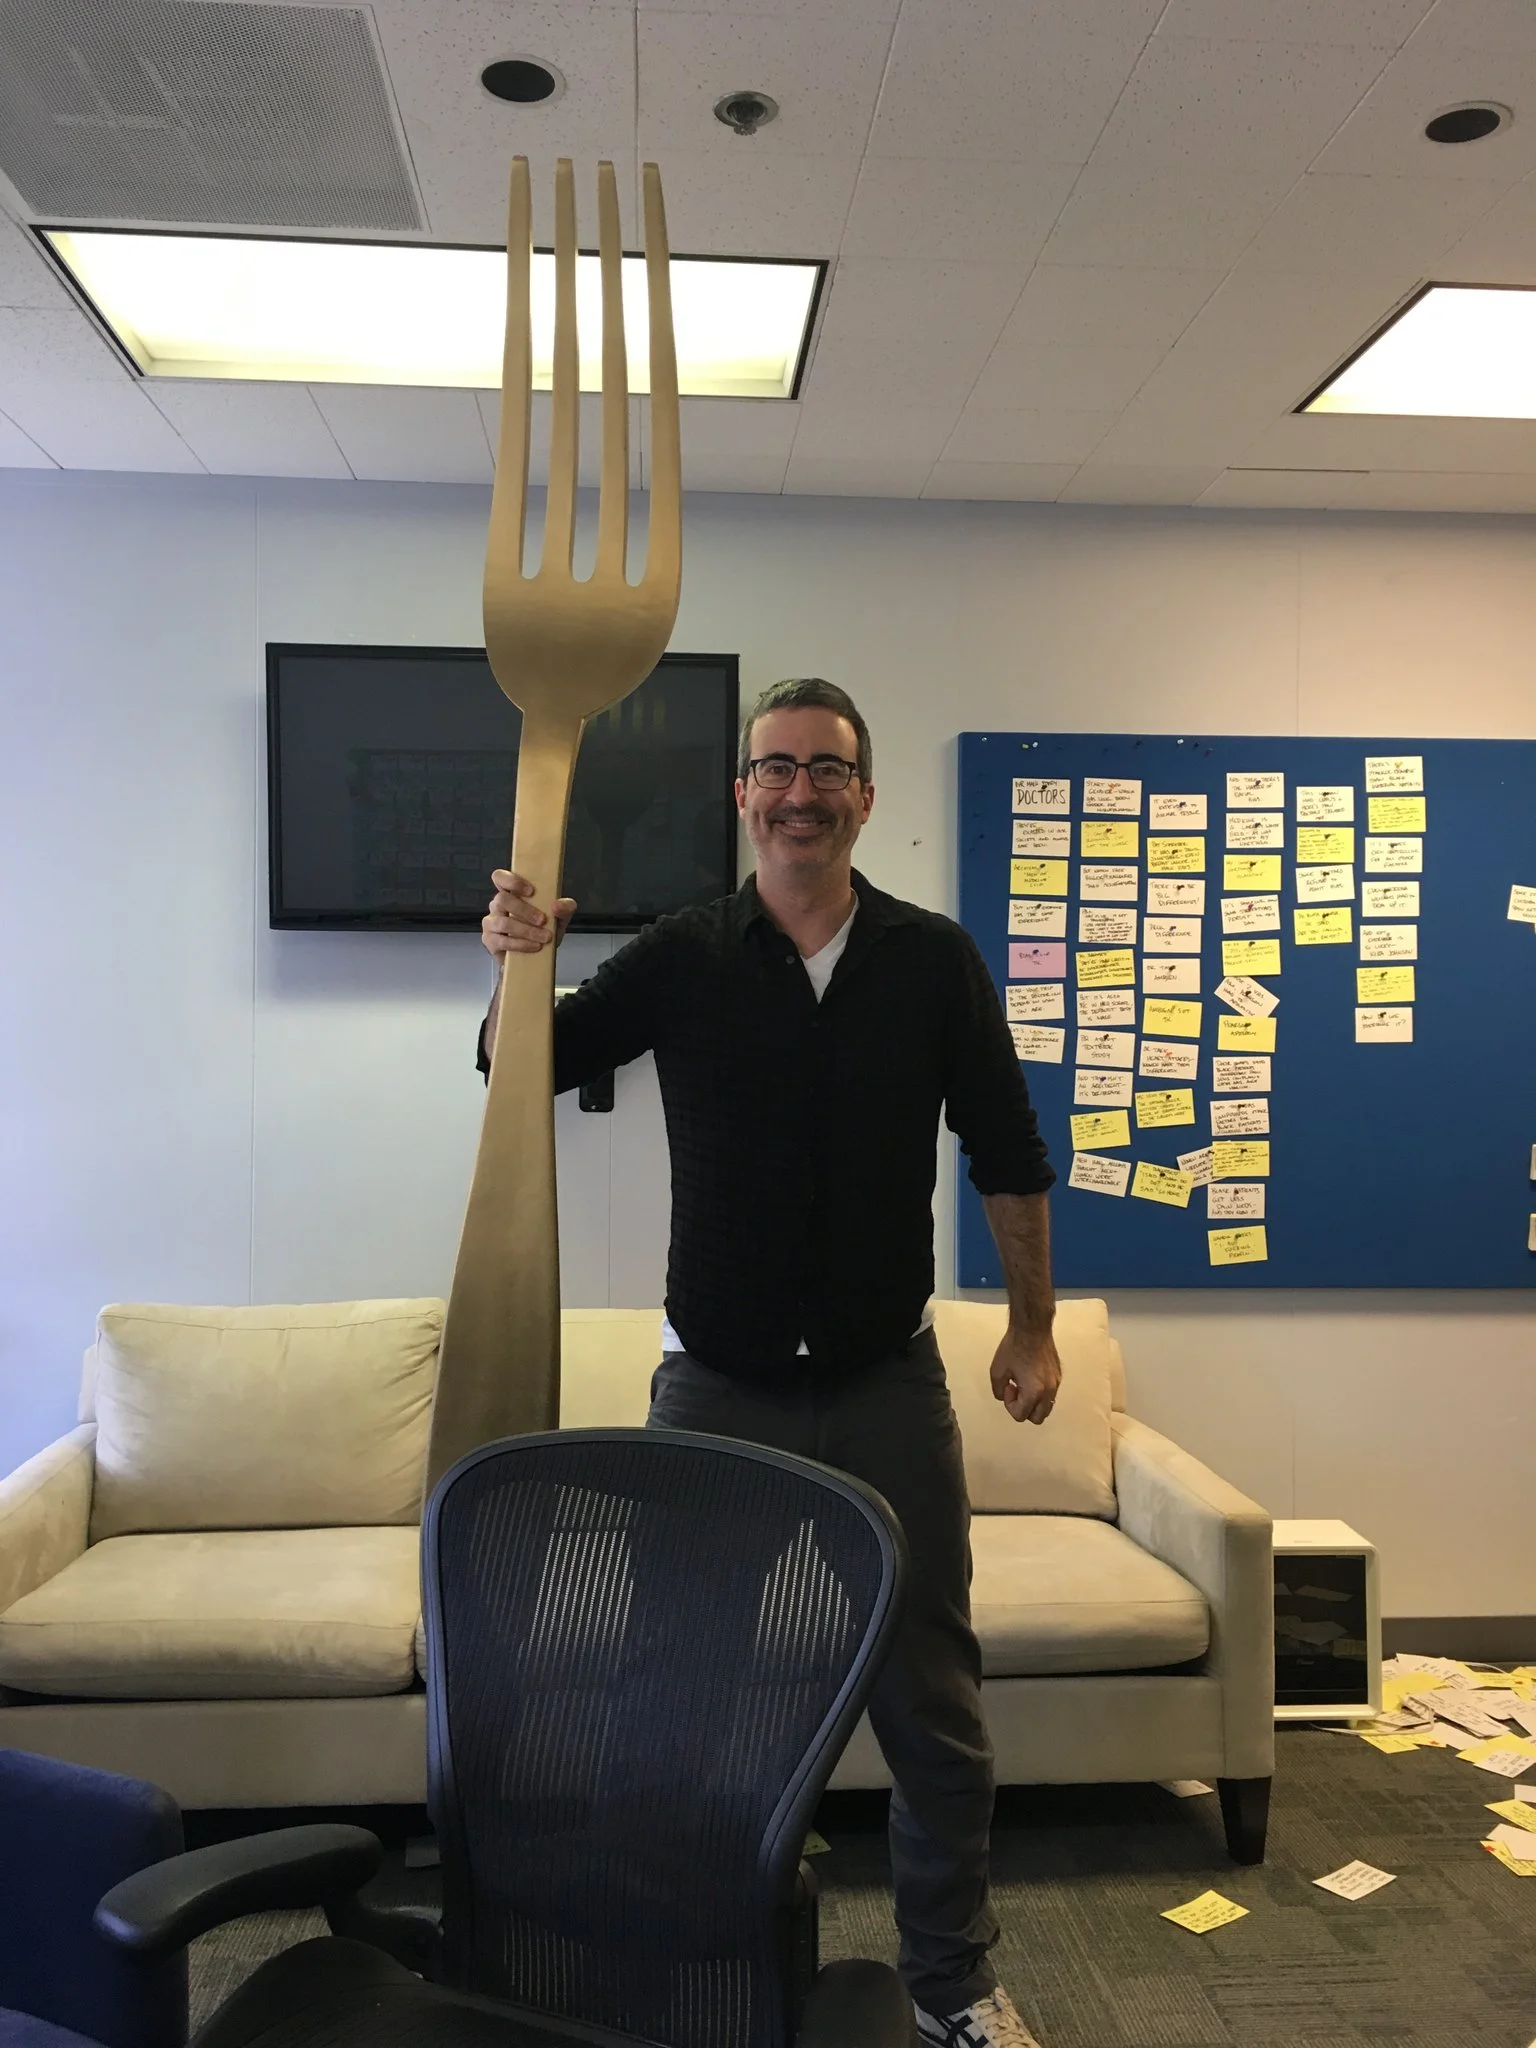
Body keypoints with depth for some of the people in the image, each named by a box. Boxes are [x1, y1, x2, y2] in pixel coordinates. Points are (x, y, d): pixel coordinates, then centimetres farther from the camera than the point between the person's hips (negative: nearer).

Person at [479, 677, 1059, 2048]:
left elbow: (1007, 1154, 4)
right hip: (717, 1382, 0)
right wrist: (516, 969, -21)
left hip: (889, 1382, 0)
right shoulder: (678, 960, -3)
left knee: (934, 1701, 11)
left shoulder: (934, 960, -2)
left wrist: (1033, 1327, 6)